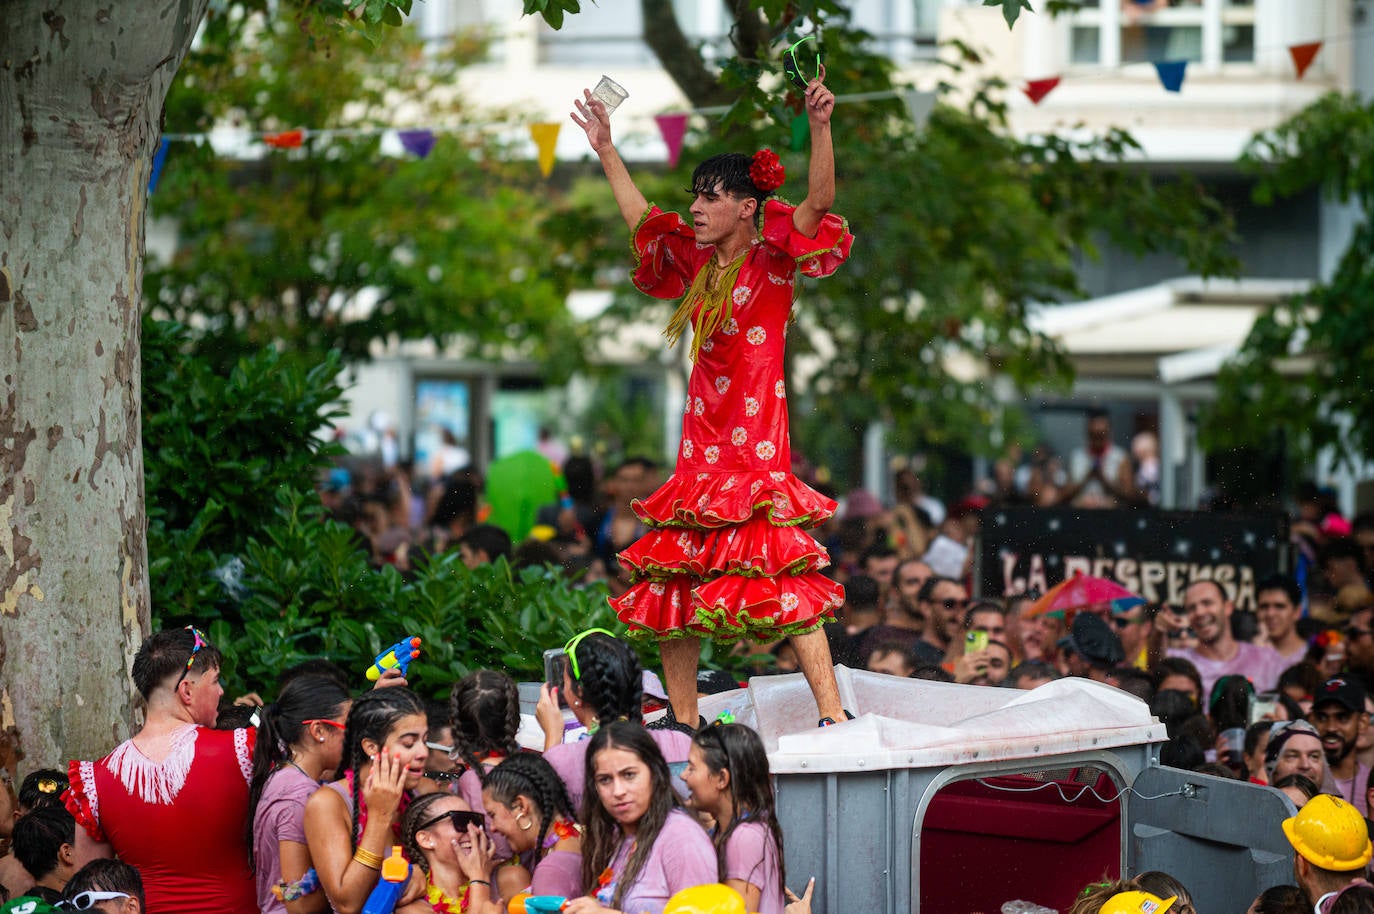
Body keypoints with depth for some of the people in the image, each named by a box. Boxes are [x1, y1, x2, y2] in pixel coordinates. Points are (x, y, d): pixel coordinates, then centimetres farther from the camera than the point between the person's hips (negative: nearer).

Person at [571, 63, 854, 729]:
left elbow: (818, 203, -19)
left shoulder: (772, 260, -3)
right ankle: (684, 724, 13)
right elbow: (641, 220, 32)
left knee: (776, 580, -17)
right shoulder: (698, 263, 16)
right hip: (701, 444, 8)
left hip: (755, 443, -8)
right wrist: (606, 152, 35)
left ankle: (832, 715, -19)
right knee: (673, 586, 6)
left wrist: (820, 125, -31)